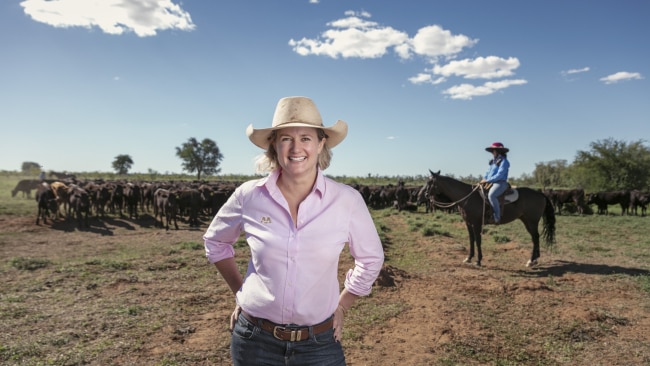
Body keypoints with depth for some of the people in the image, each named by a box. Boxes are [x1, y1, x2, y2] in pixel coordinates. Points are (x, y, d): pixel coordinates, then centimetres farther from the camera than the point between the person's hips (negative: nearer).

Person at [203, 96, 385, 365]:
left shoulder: (347, 199, -11)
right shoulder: (248, 195, -9)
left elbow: (371, 259, 5)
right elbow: (215, 241, 10)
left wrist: (341, 307, 4)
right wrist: (240, 291, 6)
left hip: (319, 343, 0)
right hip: (255, 340, 1)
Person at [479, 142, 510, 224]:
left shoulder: (503, 161, -8)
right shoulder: (493, 161, 18)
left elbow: (499, 175, -17)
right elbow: (488, 172, 24)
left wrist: (488, 180, -18)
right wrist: (484, 179, 4)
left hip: (500, 183, -10)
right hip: (491, 183, 10)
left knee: (491, 195, -36)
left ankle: (497, 216, -29)